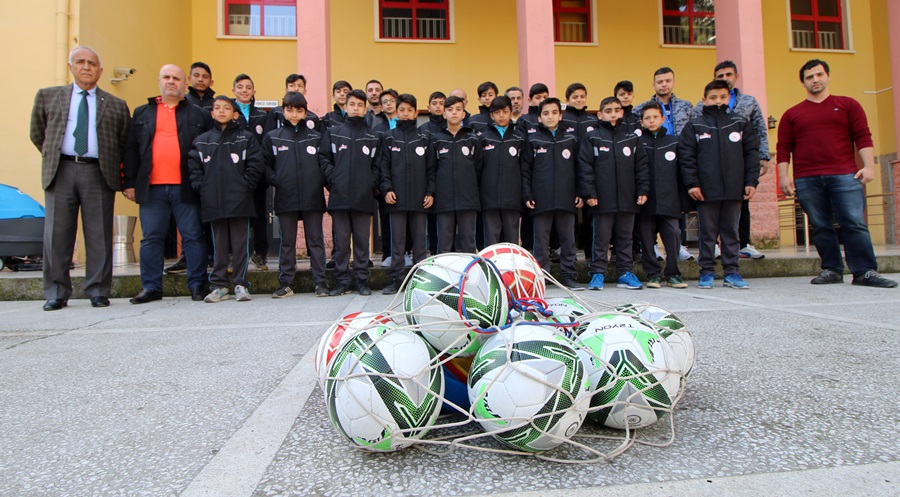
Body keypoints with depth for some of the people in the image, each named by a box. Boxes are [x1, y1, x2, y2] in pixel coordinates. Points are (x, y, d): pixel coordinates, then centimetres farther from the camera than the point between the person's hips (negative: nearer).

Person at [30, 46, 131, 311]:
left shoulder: (116, 106, 11)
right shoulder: (48, 96, 14)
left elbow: (125, 143, 14)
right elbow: (37, 133, 21)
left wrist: (111, 166, 7)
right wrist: (53, 157, 14)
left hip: (98, 173, -1)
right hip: (61, 172, 1)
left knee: (99, 235, -1)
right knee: (56, 234, 2)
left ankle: (98, 291, 8)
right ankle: (56, 293, 10)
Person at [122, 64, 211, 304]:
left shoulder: (199, 115, 10)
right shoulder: (142, 113, 15)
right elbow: (131, 149, 11)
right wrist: (130, 183, 4)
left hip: (186, 187, -2)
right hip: (151, 187, 2)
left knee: (193, 237, 1)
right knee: (151, 238, 6)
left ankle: (197, 285, 9)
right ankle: (151, 287, 15)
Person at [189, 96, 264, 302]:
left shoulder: (246, 138, 5)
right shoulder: (201, 141, 12)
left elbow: (255, 165, -1)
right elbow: (194, 168, 10)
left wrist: (245, 186, -9)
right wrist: (201, 187, -2)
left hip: (239, 201, -2)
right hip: (213, 202, 3)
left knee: (240, 244, 1)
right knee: (219, 245, 8)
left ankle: (241, 285, 8)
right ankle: (218, 285, 15)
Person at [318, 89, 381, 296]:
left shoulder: (373, 137, 12)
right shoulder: (333, 133, 11)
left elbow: (377, 165, 9)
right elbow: (323, 157, 7)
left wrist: (372, 184, -4)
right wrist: (332, 178, -5)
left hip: (364, 197, 0)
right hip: (339, 195, 0)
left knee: (362, 241, 4)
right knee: (341, 240, 4)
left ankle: (362, 280, 12)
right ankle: (342, 281, 11)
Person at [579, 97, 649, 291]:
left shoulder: (632, 138, 11)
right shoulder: (592, 138, 2)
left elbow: (641, 166, 11)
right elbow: (585, 167, -3)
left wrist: (642, 190, 3)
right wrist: (589, 193, -10)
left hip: (627, 199, 3)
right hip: (602, 200, -3)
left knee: (625, 238, 10)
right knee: (601, 239, 2)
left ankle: (626, 273, 18)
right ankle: (597, 274, 9)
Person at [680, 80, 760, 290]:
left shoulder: (741, 123, 10)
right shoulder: (694, 126, 4)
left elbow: (752, 153, 9)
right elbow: (686, 157, -1)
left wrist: (751, 181, 1)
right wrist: (691, 183, -9)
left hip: (734, 189, 2)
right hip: (706, 190, -2)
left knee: (731, 232, 8)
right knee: (707, 233, 4)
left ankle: (731, 271, 14)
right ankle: (707, 272, 12)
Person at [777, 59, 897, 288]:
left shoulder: (848, 105, 13)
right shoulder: (792, 114, 14)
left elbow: (863, 137, 6)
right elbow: (784, 148, 10)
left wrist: (869, 166, -5)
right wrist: (783, 175, -1)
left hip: (844, 175, -1)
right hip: (806, 181, 1)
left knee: (855, 224, -6)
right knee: (821, 227, 3)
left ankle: (865, 272, -4)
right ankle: (831, 270, 11)